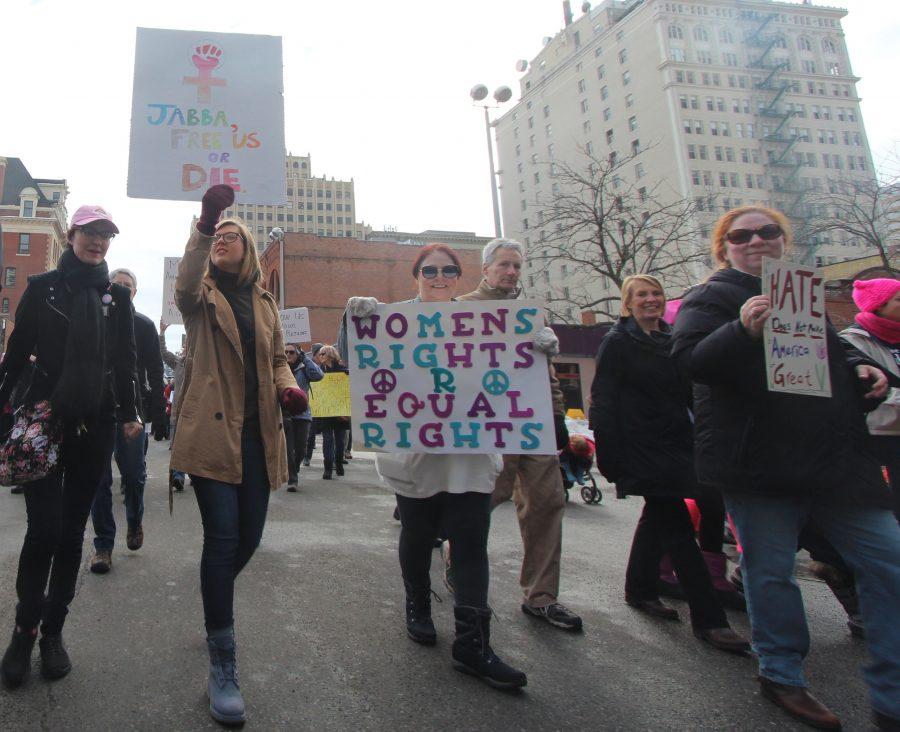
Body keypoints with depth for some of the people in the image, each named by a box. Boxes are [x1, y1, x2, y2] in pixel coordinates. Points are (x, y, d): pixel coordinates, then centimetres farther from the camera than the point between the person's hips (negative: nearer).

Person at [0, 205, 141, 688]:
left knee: (72, 529, 7)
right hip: (45, 419, -2)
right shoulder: (43, 287, 5)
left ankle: (53, 630, 19)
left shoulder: (116, 297, 10)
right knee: (44, 528, -7)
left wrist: (129, 413, 7)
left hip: (95, 424, 2)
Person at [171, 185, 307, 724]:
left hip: (258, 432, 4)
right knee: (223, 536, -10)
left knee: (249, 536, 8)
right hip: (212, 429, -4)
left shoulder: (265, 303, 18)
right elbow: (185, 286, -20)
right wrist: (204, 224, -33)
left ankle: (216, 608, 41)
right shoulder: (201, 295, 5)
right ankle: (222, 668, 2)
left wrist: (288, 387, -2)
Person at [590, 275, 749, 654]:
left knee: (659, 516, 17)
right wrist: (610, 456, -17)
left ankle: (639, 589, 34)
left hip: (674, 444, 7)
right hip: (642, 449, -7)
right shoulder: (617, 342, -5)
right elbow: (604, 403, -11)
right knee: (678, 527, -8)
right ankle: (708, 619, -1)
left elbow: (689, 395, 20)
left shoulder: (672, 341, 14)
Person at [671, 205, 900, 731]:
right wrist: (743, 329, -36)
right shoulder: (713, 296, -1)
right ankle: (782, 675, 24)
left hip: (836, 457, 7)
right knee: (771, 571, 3)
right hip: (759, 463, -6)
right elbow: (690, 360, -18)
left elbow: (833, 356, 32)